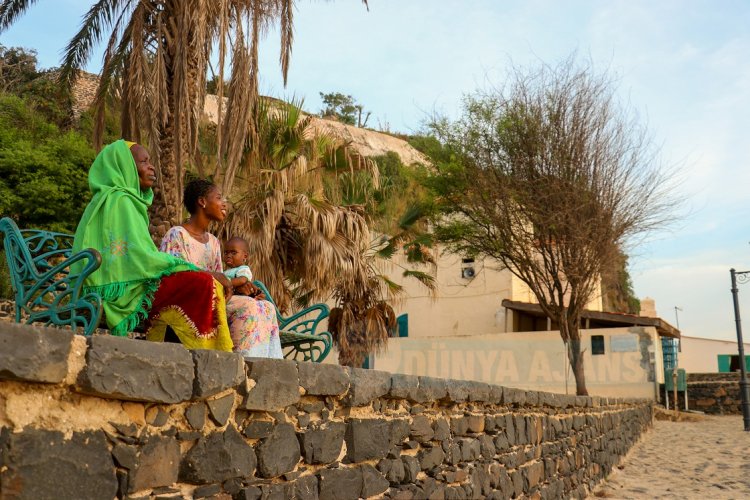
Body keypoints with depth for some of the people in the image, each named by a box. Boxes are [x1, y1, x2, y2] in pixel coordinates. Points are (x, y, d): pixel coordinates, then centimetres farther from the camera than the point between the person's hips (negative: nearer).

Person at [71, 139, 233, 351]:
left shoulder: (121, 199, 21)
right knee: (203, 284, -20)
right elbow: (138, 256, -18)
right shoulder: (119, 200, -9)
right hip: (120, 289, -10)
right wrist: (185, 266, -8)